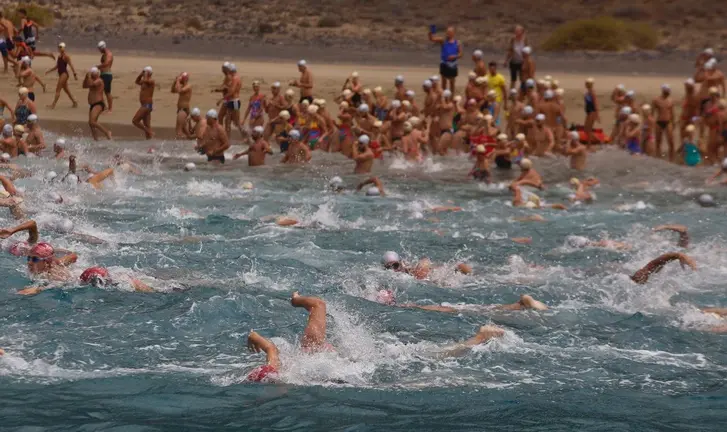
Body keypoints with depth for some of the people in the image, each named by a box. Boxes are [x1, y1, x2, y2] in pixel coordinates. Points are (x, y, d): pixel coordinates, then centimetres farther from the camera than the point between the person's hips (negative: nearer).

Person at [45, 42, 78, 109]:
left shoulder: (66, 56, -11)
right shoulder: (59, 56, 14)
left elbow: (71, 65, -15)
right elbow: (57, 66, 22)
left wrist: (75, 74, -20)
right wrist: (49, 71, 16)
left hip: (64, 74, -9)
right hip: (61, 74, 9)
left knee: (58, 89, -9)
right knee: (66, 90, 15)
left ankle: (53, 105, -8)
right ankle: (74, 102, 24)